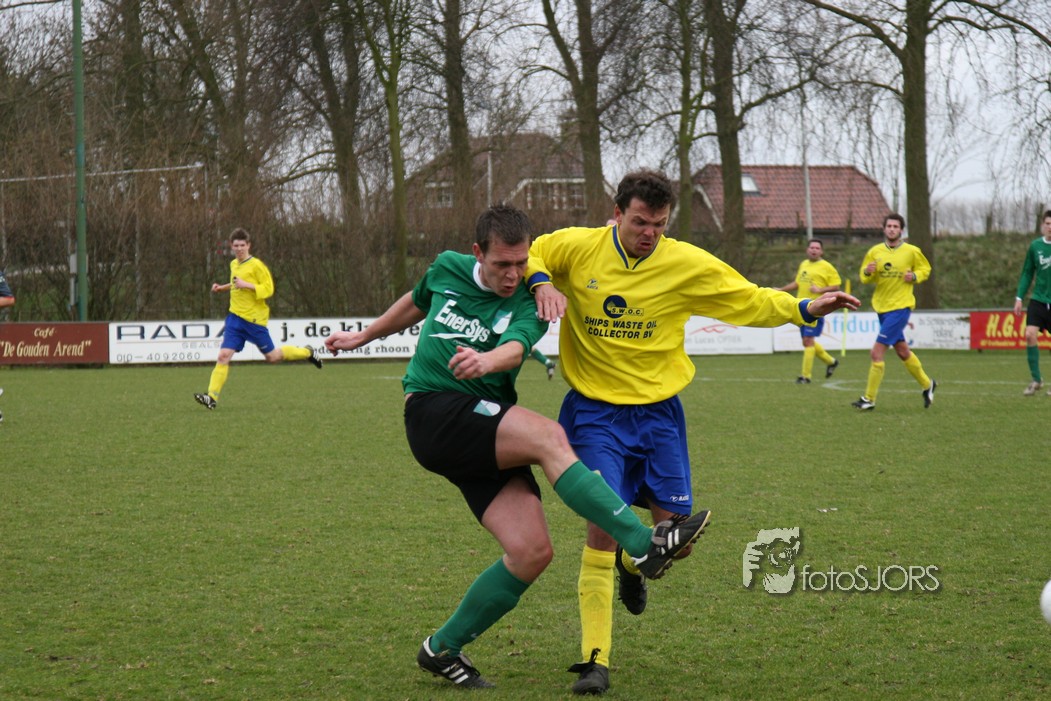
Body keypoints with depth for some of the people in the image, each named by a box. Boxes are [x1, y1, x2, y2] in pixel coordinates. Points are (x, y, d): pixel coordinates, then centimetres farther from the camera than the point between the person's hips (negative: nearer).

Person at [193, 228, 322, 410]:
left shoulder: (256, 265, -11)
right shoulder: (234, 264, 12)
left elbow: (268, 289, -14)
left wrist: (245, 285, -23)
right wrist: (223, 287, 15)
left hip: (255, 319, -6)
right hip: (235, 317, 6)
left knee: (272, 357, 7)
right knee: (224, 355, -9)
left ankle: (307, 352, 31)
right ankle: (212, 397, -13)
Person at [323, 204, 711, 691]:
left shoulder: (529, 303, -1)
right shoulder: (447, 270, 5)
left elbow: (515, 347, -23)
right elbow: (416, 303, 29)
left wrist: (487, 360, -47)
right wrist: (364, 336, 42)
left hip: (489, 438, 3)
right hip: (432, 412, -3)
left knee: (531, 551, -12)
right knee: (548, 435, -28)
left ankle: (443, 649, 7)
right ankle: (645, 545, -32)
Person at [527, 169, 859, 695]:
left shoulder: (688, 265, -4)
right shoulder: (577, 248, -6)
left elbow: (751, 301, 4)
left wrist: (805, 309, -9)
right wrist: (542, 283, -15)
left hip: (657, 412, 2)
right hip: (595, 414, -2)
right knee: (604, 522, -17)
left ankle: (632, 563, 39)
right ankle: (595, 660, -9)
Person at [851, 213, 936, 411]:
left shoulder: (912, 251, -5)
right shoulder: (875, 252, 3)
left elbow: (925, 269, 9)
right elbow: (865, 278, 8)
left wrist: (915, 276, -12)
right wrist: (867, 272, -15)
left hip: (900, 307, -5)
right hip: (882, 306, 5)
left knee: (877, 353, -13)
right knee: (902, 351, 18)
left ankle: (869, 399, -6)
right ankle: (927, 385, 39)